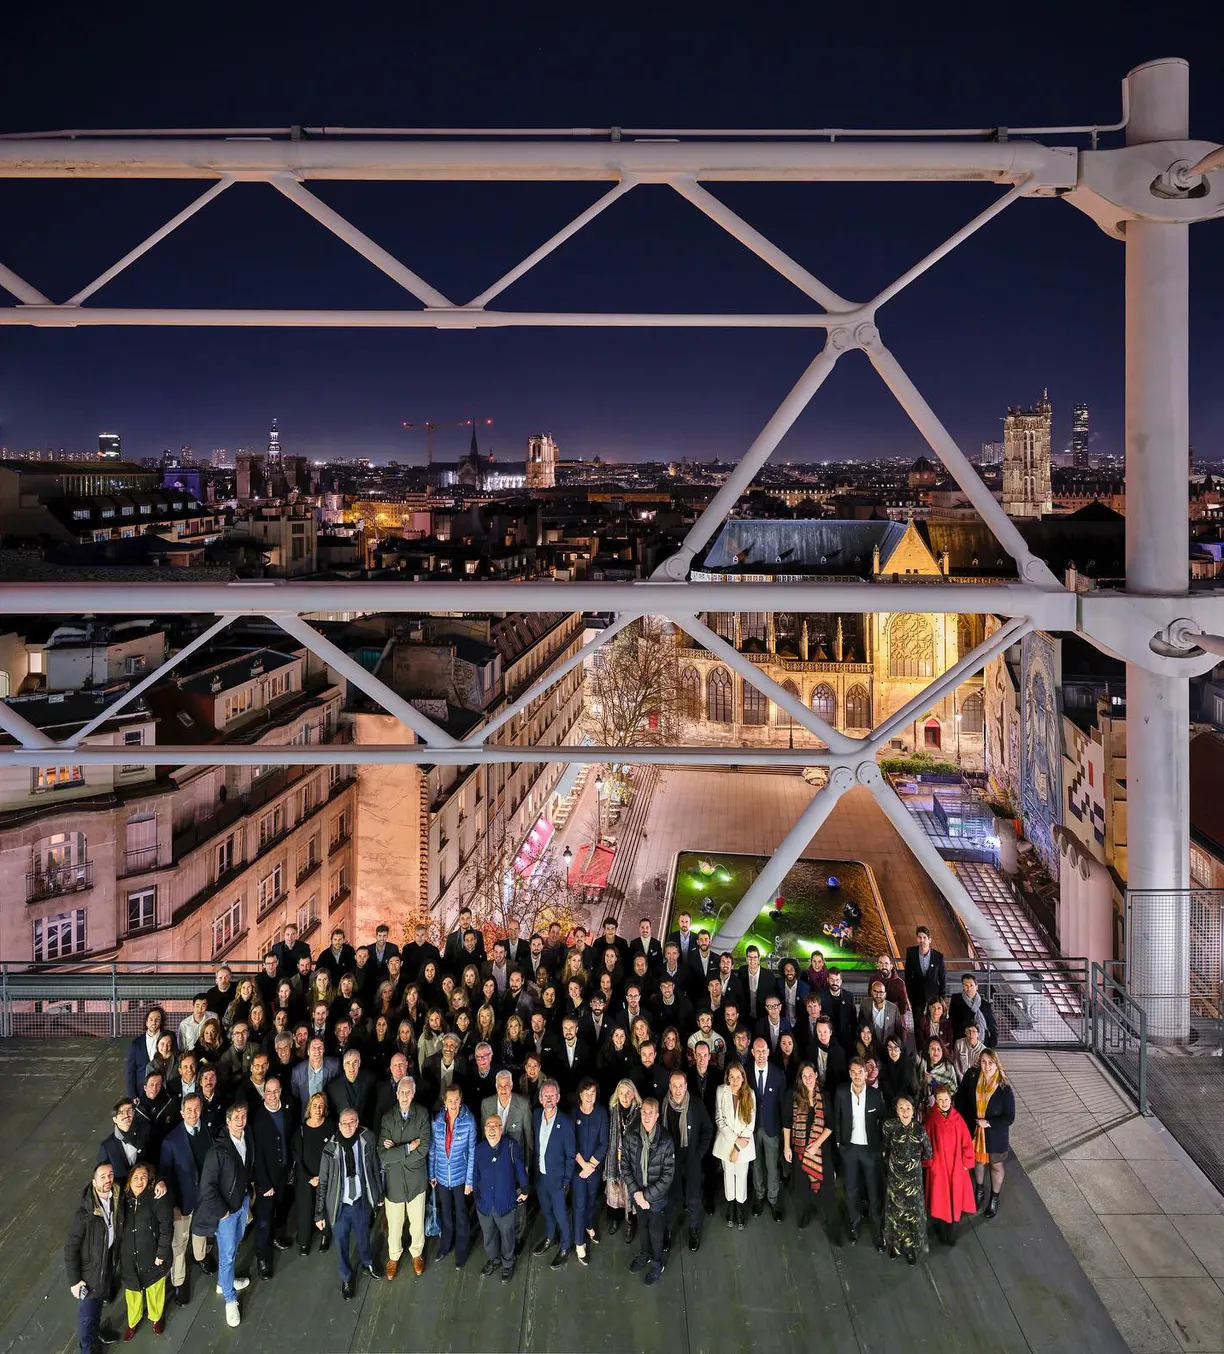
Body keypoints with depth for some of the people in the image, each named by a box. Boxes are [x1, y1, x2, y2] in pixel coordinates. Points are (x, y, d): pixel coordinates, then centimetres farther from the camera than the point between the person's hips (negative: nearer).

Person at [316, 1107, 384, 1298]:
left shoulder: (366, 1139, -16)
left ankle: (367, 1263, 55)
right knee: (341, 1244, 17)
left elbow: (374, 1167, -2)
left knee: (364, 1236, 25)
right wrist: (319, 1214, -8)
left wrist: (379, 1194, 6)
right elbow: (322, 1183, -11)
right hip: (340, 1205, -1)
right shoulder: (331, 1148, -20)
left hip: (362, 1202, 1)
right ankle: (347, 1278, 44)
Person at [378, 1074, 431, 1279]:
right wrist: (408, 1148, -20)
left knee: (417, 1221, 15)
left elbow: (424, 1148, -17)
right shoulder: (387, 1118, -11)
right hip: (393, 1179, 0)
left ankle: (417, 1253, 41)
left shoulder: (422, 1114, -12)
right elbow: (383, 1155, -17)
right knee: (394, 1223, 15)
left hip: (416, 1177, 0)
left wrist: (396, 1151, -17)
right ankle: (393, 1257, 40)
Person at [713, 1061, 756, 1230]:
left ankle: (740, 1211, 25)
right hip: (726, 1141, 0)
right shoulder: (721, 1091, -12)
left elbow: (751, 1123, -9)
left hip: (744, 1143, 0)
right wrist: (735, 1140, -15)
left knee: (742, 1176, 8)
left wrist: (738, 1147, -11)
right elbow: (719, 1119, -10)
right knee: (728, 1174, 13)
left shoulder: (749, 1093, -11)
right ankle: (730, 1209, 30)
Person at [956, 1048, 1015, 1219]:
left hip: (996, 1133, -2)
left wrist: (989, 1123, -24)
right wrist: (964, 1119, -3)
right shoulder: (971, 1077, -18)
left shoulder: (1004, 1089, -25)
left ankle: (995, 1198, 43)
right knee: (978, 1161, 25)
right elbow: (960, 1097, -1)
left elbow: (1009, 1118, -18)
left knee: (996, 1165, 19)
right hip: (974, 1131, 3)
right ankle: (980, 1191, 51)